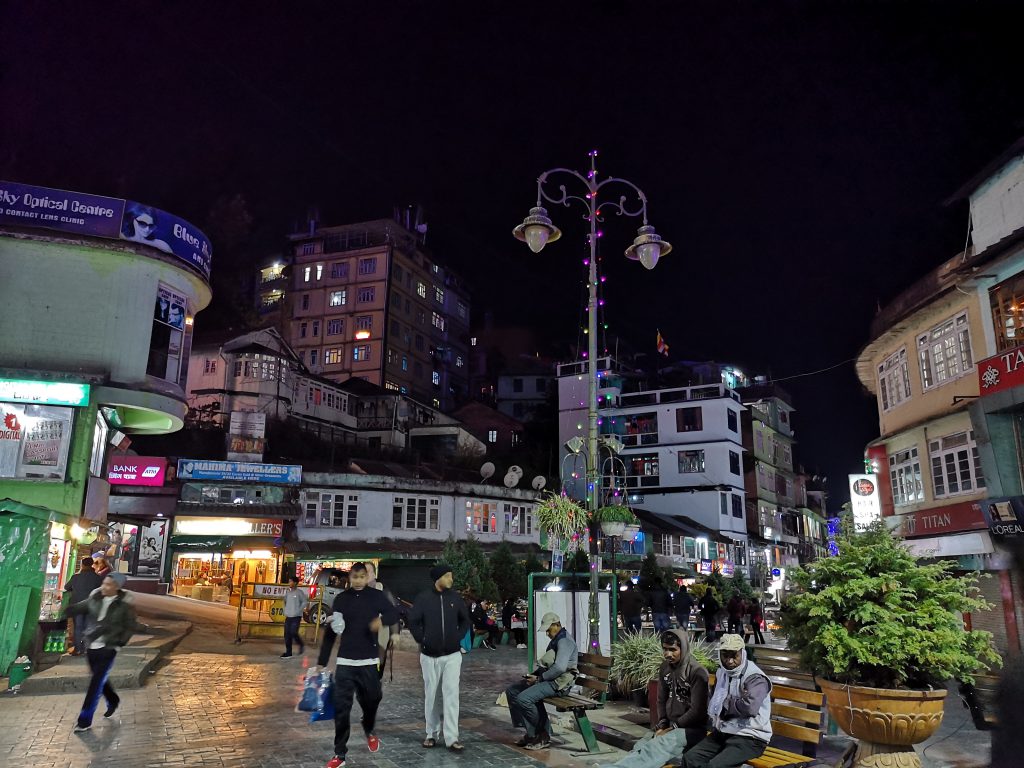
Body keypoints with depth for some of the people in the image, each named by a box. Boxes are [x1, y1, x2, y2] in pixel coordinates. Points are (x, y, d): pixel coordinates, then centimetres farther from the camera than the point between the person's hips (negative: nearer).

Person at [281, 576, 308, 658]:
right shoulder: (287, 592, 8)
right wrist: (286, 611, 14)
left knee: (293, 633, -11)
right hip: (288, 617, 6)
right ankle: (288, 653, 12)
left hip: (296, 617, -6)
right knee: (287, 635, 4)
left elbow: (304, 602, -8)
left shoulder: (299, 592, -9)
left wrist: (298, 611, -12)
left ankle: (301, 645, 16)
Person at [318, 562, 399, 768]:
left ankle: (369, 731, 40)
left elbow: (394, 614, -8)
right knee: (341, 707, -2)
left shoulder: (376, 596, 0)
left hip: (369, 661, 0)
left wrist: (381, 619, -29)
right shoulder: (341, 599, 3)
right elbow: (331, 632, 2)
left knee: (371, 700, 8)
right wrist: (321, 662, -5)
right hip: (345, 662, 1)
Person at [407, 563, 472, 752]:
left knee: (451, 694, -6)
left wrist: (458, 637, 2)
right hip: (430, 655, -1)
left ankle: (452, 738, -3)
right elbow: (413, 621, 0)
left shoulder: (455, 597, -1)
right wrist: (422, 640, -4)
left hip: (452, 655, 1)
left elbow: (466, 620, 11)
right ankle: (432, 734, 23)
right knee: (431, 695, 9)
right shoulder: (423, 598, -8)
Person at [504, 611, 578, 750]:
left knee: (523, 698, -26)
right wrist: (534, 675, 7)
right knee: (511, 691, 5)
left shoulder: (565, 641, -15)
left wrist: (539, 678, -17)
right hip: (548, 679, 11)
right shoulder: (555, 640, 19)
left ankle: (543, 735, -7)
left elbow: (559, 668, -26)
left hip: (559, 682, -11)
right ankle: (530, 731, 6)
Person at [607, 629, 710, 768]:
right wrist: (662, 725, -1)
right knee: (642, 745, -23)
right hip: (670, 726, 7)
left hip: (692, 728, -7)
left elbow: (697, 710, -16)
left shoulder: (697, 672, -14)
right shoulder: (665, 668, 7)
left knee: (658, 747, -34)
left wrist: (673, 728, -13)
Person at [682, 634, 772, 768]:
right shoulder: (721, 672, 12)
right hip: (723, 733, 7)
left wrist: (725, 703, -13)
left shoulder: (755, 678, -14)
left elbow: (750, 707, -32)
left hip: (750, 737, -7)